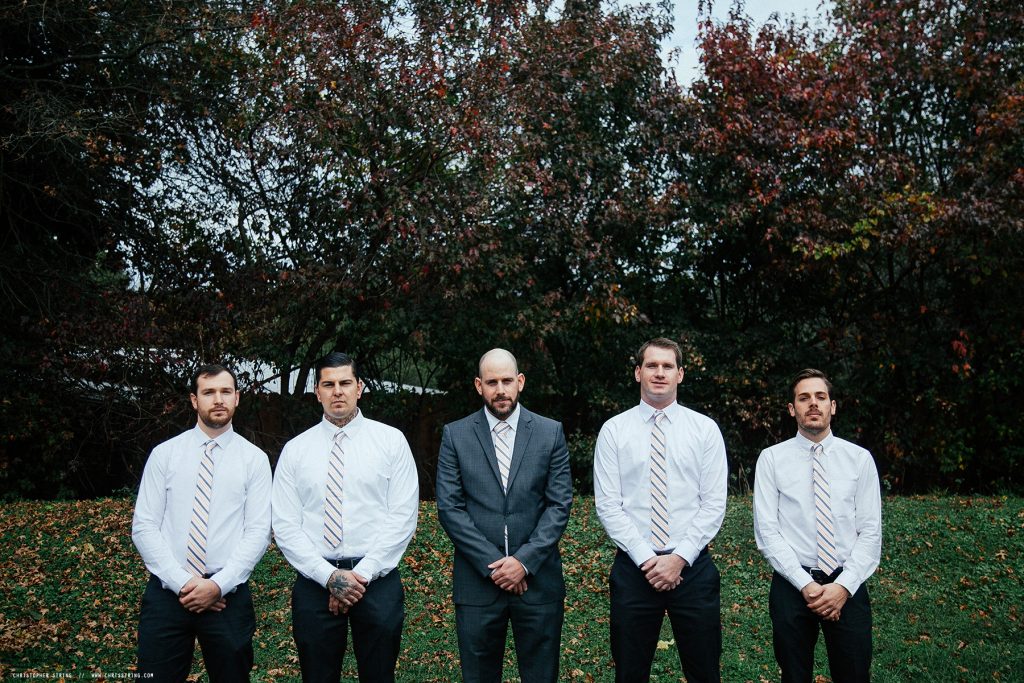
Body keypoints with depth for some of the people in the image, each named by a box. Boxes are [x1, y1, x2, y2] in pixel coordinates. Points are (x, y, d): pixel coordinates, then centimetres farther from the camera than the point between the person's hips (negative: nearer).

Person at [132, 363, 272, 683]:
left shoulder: (254, 459, 1)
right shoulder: (164, 454, 3)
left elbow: (258, 531, -4)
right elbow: (144, 527, -1)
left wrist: (218, 585, -15)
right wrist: (182, 582, -12)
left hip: (228, 595, 0)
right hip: (166, 592, 1)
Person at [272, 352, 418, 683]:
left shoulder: (391, 440, 0)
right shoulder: (295, 450, 4)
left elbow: (403, 516, -5)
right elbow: (285, 526, 0)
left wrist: (363, 574, -11)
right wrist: (329, 576, -11)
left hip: (378, 580, -1)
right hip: (314, 582, 1)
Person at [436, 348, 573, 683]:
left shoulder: (550, 432, 2)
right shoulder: (455, 435, 1)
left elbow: (560, 504, -1)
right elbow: (449, 508, -4)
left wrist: (525, 561, -11)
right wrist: (492, 564, -11)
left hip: (537, 579, 0)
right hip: (477, 581, 0)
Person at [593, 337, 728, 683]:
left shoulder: (705, 428, 2)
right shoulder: (614, 430, 1)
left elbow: (714, 504, -2)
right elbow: (608, 505, -4)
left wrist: (680, 558, -11)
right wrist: (646, 559, -11)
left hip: (693, 567, 0)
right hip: (633, 567, 0)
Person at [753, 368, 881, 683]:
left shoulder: (860, 458, 2)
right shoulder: (771, 459, -1)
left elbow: (871, 531, -1)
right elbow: (766, 531, -6)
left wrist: (844, 585, -12)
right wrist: (805, 584, -14)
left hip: (848, 586, 1)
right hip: (792, 585, -1)